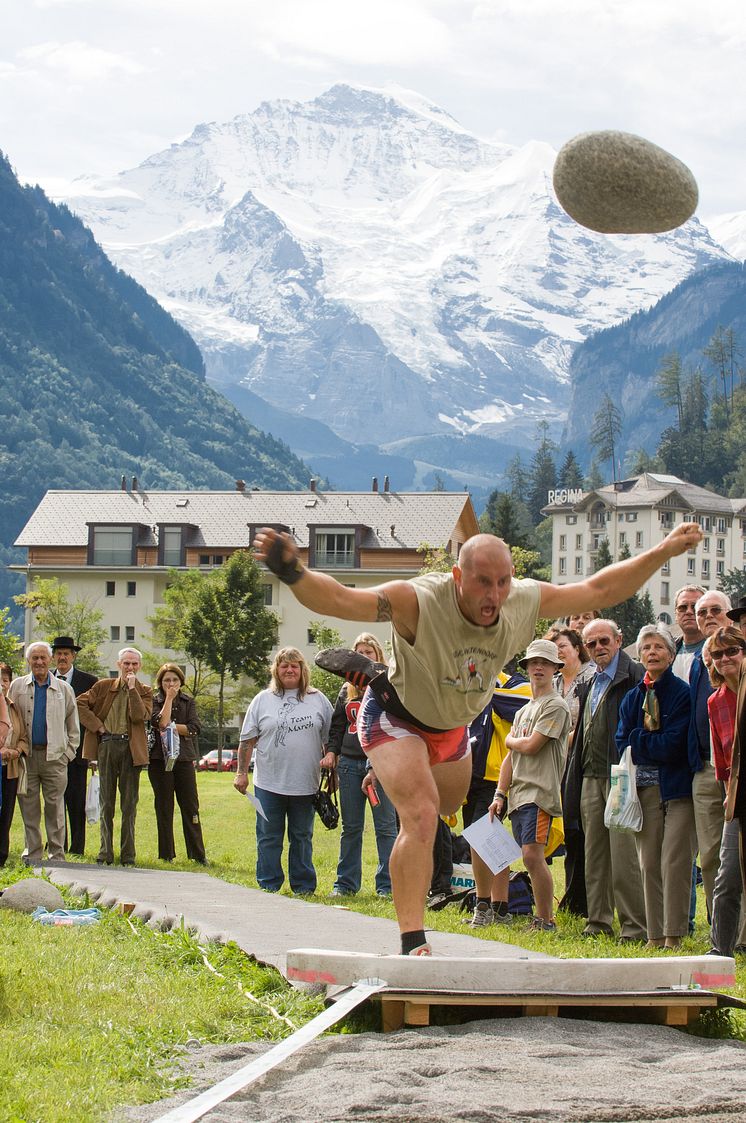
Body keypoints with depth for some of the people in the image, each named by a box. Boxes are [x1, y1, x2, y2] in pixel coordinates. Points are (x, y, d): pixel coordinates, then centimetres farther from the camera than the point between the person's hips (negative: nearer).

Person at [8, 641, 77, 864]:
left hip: (54, 756, 0)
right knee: (29, 808, 3)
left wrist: (68, 752, 4)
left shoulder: (64, 689, 8)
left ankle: (57, 854, 5)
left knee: (55, 807, 0)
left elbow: (73, 726, 12)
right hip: (26, 756, 1)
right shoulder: (17, 687, 7)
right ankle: (33, 854, 10)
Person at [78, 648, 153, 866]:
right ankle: (105, 853, 8)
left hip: (131, 748, -1)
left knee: (129, 804, 0)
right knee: (106, 803, 4)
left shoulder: (144, 691, 8)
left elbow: (140, 716, -9)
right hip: (107, 745, 1)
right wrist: (97, 726, -4)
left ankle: (128, 855, 4)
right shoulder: (103, 686, 10)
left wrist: (132, 688, -11)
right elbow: (80, 703, 2)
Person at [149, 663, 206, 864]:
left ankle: (197, 854, 4)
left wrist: (171, 727, -10)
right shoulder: (154, 700, 2)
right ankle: (166, 854, 8)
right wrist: (169, 698, -10)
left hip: (184, 758, 2)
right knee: (164, 808, 2)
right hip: (160, 758, -2)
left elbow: (194, 728, -2)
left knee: (191, 807, 0)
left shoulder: (188, 701, 11)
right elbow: (160, 723, -15)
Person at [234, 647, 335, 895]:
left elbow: (330, 736, 12)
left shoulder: (318, 700, 8)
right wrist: (241, 773, 1)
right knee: (269, 837, 3)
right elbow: (247, 740, 6)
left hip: (305, 784, 0)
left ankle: (303, 885, 15)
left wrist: (331, 757, -5)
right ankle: (268, 885, 10)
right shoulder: (263, 700, 6)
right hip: (269, 782, 0)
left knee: (302, 837, 8)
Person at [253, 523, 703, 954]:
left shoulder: (525, 602, -25)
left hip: (451, 726, 7)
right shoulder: (417, 602, -40)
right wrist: (293, 572, -70)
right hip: (396, 718, -7)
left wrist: (664, 552, -16)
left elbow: (599, 590, -12)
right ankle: (413, 942, -24)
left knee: (450, 804, 34)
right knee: (421, 814, -28)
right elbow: (338, 599, -51)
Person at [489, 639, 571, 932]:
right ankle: (541, 918, 11)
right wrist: (500, 794, 13)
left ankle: (547, 920, -11)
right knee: (529, 858, 7)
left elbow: (531, 746, -13)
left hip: (540, 793, -8)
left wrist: (509, 739, 7)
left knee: (532, 855, -16)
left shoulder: (556, 706, -5)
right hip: (518, 795, 9)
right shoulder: (523, 710, 22)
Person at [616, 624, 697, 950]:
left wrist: (638, 739, -3)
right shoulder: (632, 698, 14)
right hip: (645, 788, 5)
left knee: (674, 863, -10)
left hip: (677, 788, -5)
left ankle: (674, 936, -8)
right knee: (649, 864, 5)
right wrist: (655, 745, -7)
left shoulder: (682, 693, -4)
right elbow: (622, 745, 7)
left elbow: (674, 745, -12)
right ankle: (655, 935, 9)